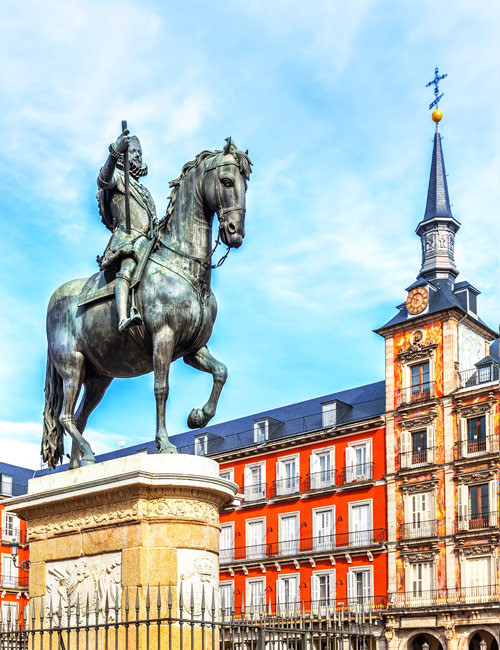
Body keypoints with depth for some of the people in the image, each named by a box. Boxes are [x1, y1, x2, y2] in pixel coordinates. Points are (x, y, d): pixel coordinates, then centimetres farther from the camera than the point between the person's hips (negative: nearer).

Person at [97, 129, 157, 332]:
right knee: (128, 268, -33)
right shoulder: (117, 177, 12)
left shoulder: (143, 191, 36)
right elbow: (103, 180, -14)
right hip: (125, 237, -9)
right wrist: (114, 152, -28)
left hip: (147, 242, 9)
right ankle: (123, 318, -55)